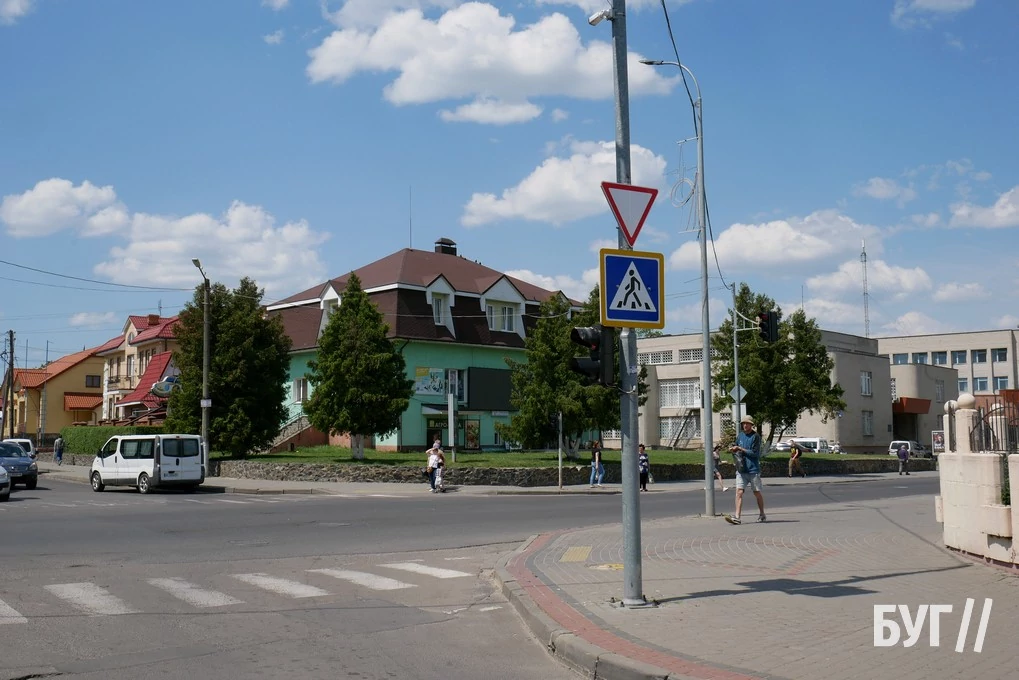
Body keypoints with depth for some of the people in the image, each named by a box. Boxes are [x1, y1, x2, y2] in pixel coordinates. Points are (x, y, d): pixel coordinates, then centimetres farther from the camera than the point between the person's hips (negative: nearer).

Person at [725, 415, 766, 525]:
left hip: (753, 469, -4)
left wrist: (740, 449, -13)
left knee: (757, 493, 9)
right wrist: (733, 450, -3)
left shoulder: (756, 436, -5)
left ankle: (762, 515, 26)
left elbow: (755, 453, -13)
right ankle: (737, 517, -15)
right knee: (739, 492, -9)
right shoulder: (740, 436, 12)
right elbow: (737, 452, 20)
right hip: (741, 469, 4)